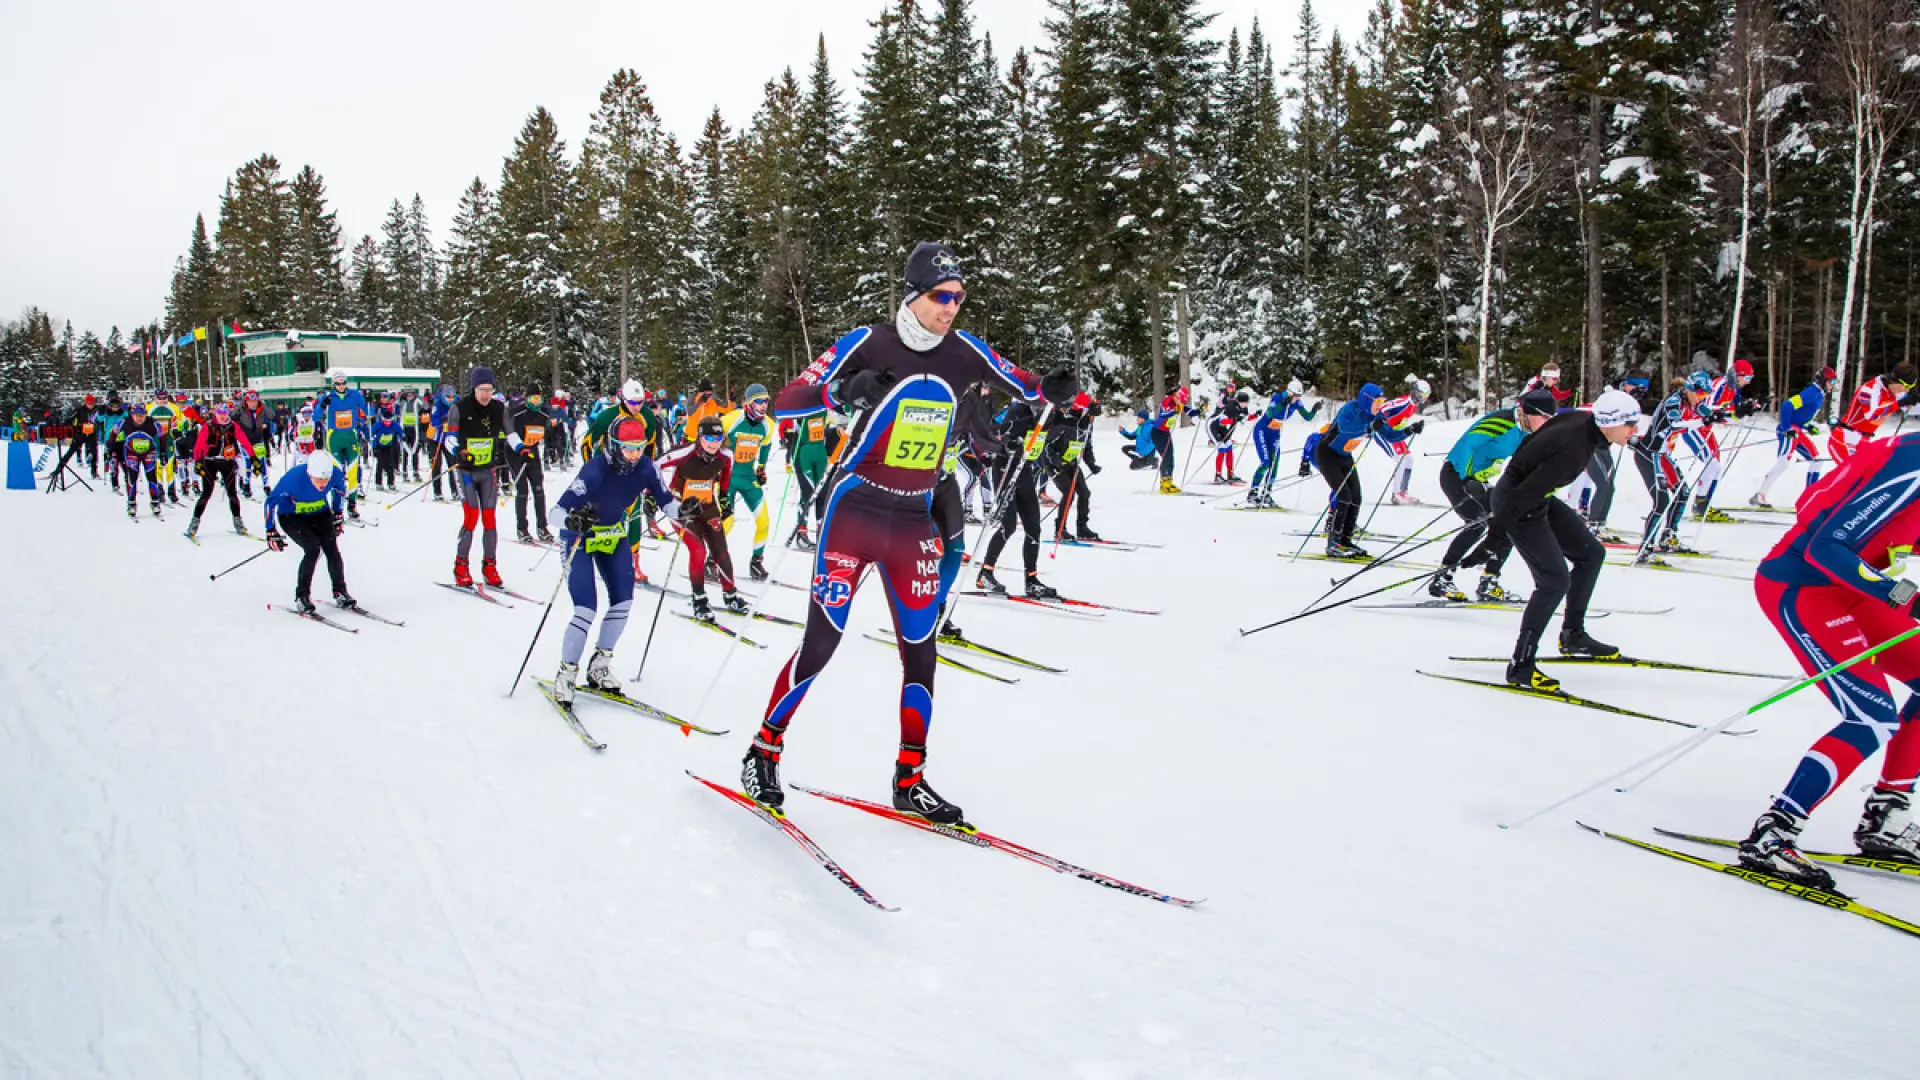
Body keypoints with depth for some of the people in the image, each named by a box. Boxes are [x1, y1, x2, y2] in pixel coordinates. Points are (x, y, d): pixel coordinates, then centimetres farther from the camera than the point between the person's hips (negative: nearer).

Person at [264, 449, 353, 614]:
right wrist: (271, 531, -17)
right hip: (291, 516, -3)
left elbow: (340, 488, 2)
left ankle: (340, 592, 3)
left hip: (320, 513, 3)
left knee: (332, 549, -14)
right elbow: (271, 501, -20)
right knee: (313, 549, -22)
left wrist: (337, 515, 9)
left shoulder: (336, 474, -26)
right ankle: (302, 596, -8)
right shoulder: (294, 477, -35)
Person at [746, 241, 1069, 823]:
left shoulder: (964, 352, 2)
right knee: (821, 641, -6)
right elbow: (784, 403, -13)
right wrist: (842, 391, -32)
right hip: (854, 513, -4)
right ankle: (764, 751, 14)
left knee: (920, 651, 4)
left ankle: (910, 780, 16)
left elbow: (1018, 383, 18)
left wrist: (1049, 390, -5)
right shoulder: (867, 345, -11)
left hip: (915, 522, 5)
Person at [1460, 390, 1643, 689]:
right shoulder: (1573, 450, -31)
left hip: (1538, 497, 10)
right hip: (1517, 503, -10)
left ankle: (1573, 635, 24)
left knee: (1591, 553, 13)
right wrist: (1494, 539, -28)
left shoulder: (1583, 420, -5)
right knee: (1555, 580, -12)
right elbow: (1525, 494, -30)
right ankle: (1520, 666, -6)